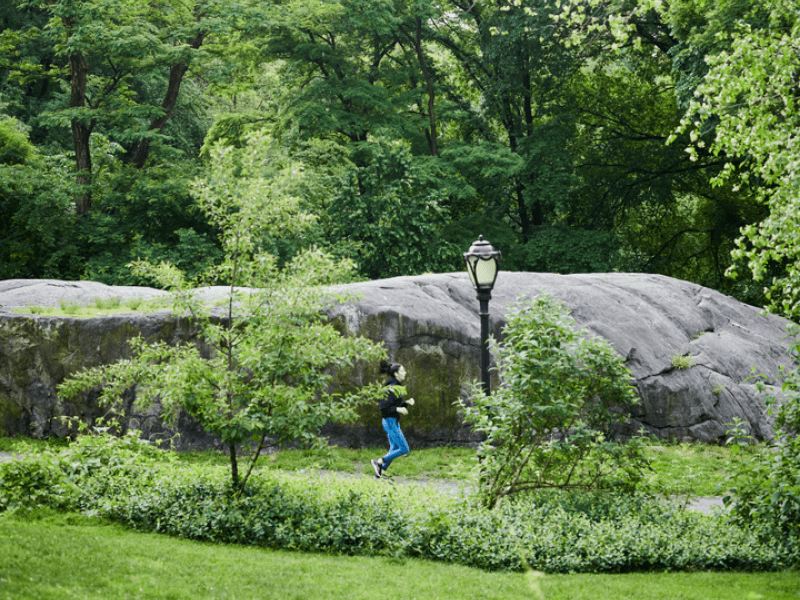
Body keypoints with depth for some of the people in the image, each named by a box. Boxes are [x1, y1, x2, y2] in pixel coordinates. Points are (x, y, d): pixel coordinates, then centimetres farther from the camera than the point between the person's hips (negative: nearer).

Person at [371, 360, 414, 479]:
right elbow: (383, 406, -22)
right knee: (404, 449, -7)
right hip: (390, 422, -10)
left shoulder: (396, 386, 11)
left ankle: (381, 473, 17)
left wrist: (407, 402, 4)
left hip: (394, 422, 10)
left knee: (394, 449, 13)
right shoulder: (391, 388, -19)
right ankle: (378, 462, -1)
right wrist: (398, 409, -22)